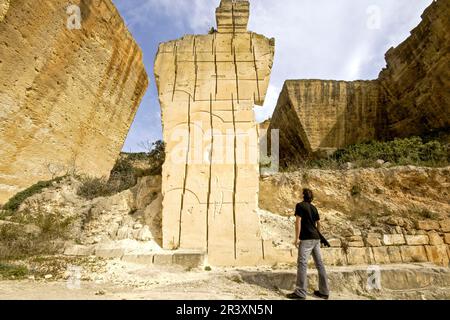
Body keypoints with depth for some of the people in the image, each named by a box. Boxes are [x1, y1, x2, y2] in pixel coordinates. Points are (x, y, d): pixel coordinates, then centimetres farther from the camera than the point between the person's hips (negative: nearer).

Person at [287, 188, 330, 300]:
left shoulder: (300, 205, -4)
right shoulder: (314, 208, 15)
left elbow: (298, 221, -12)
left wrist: (297, 238, -12)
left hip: (306, 238, -7)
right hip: (316, 238, 8)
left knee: (302, 263, -7)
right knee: (319, 264, 10)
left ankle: (301, 292, -8)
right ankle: (324, 291, 17)